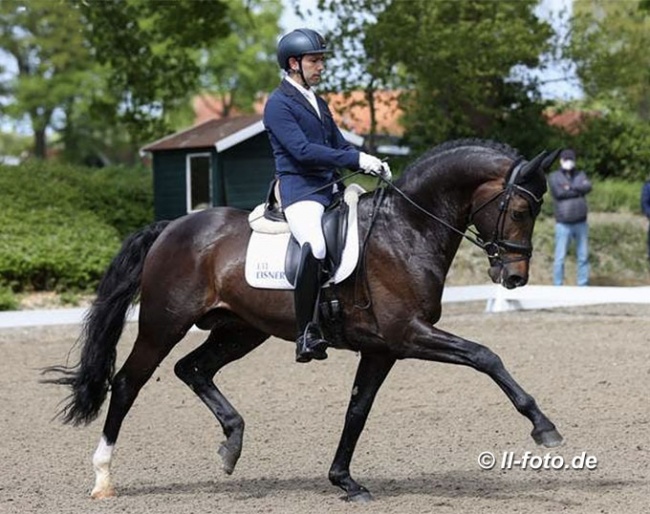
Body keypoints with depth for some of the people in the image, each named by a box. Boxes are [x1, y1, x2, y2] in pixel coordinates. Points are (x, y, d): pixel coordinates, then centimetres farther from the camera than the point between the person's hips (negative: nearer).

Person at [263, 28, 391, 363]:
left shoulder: (318, 103, 22)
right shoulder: (278, 104, -5)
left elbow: (339, 146, 23)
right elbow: (302, 150, -17)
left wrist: (373, 164, 3)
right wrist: (358, 159, -20)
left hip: (332, 188, 9)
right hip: (299, 189, -9)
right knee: (315, 247, -34)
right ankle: (307, 334, -30)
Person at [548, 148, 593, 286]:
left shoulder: (581, 175, 11)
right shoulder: (554, 177, 2)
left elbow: (588, 187, -9)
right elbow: (558, 193, -16)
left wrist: (570, 188, -16)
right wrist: (579, 190, -8)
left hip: (581, 223, 3)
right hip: (563, 224, -3)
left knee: (583, 257, 5)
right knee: (560, 258, -3)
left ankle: (583, 286, 12)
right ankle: (558, 287, 2)